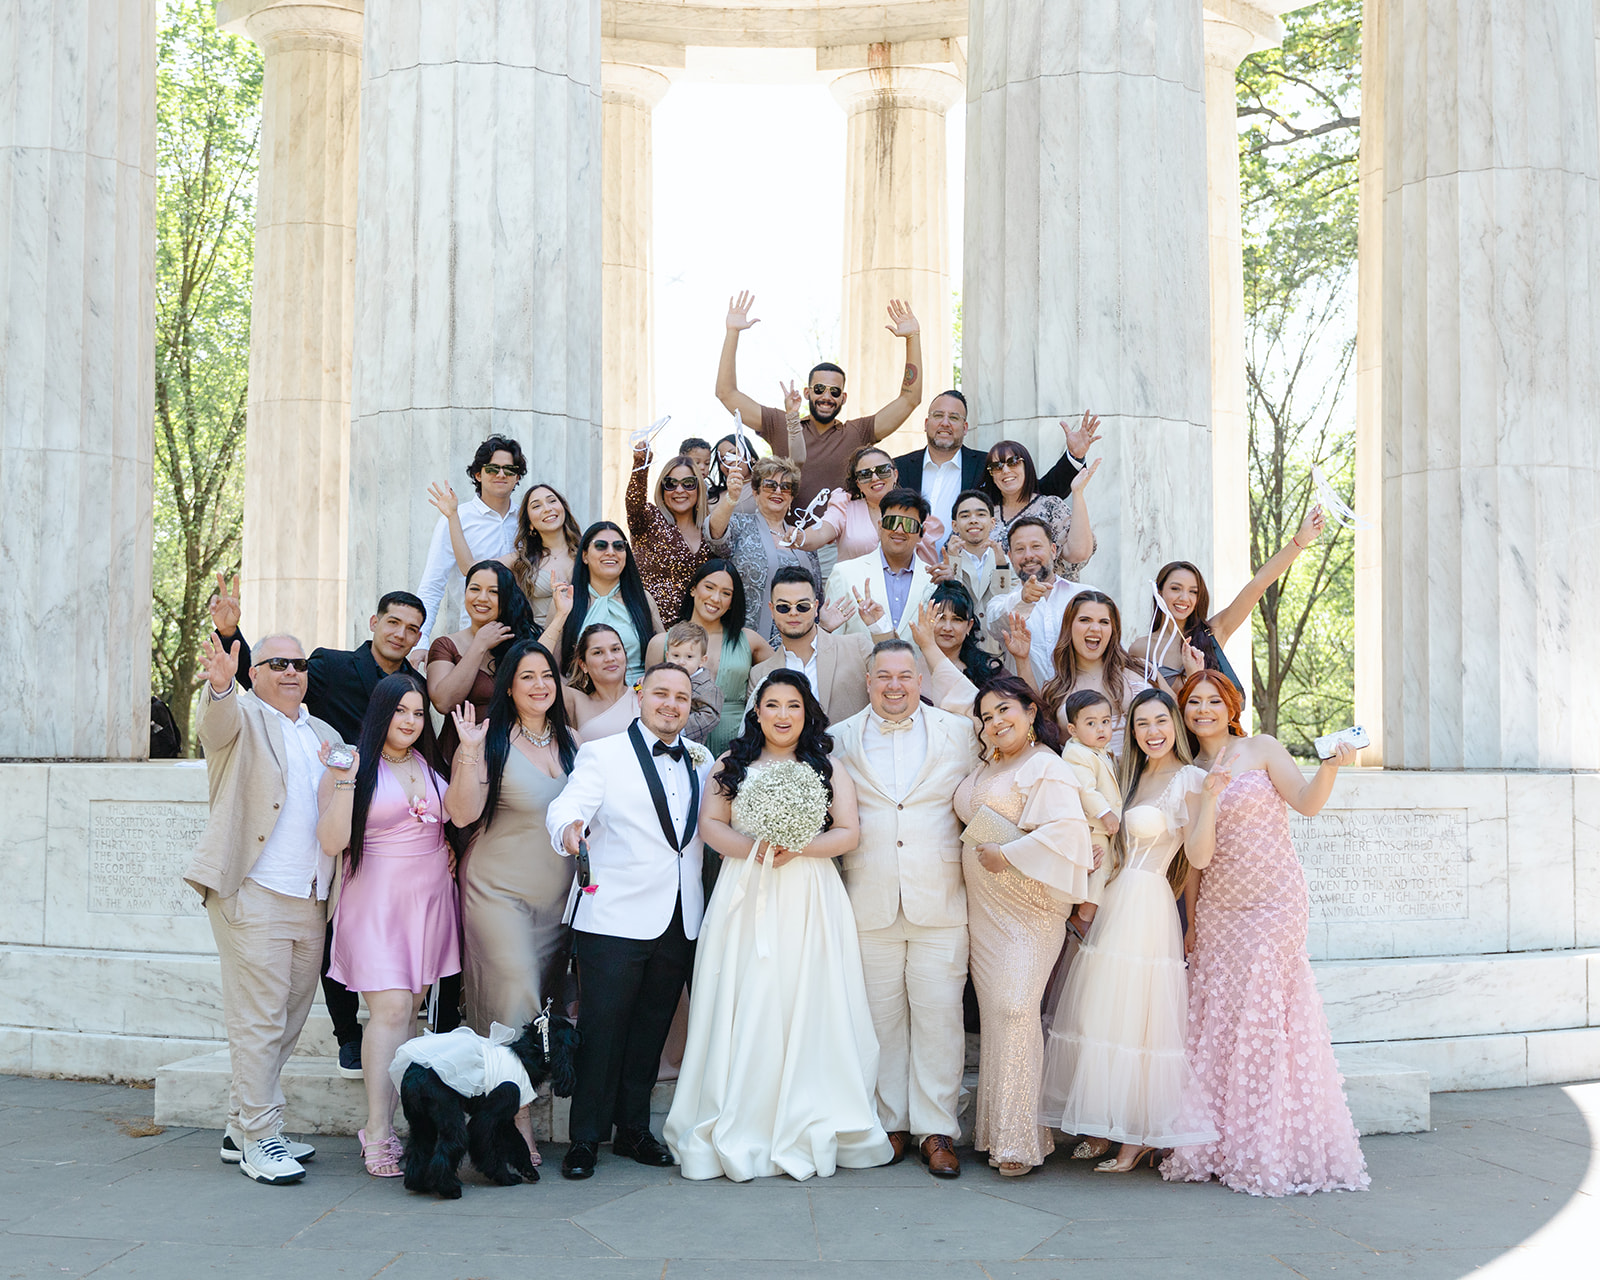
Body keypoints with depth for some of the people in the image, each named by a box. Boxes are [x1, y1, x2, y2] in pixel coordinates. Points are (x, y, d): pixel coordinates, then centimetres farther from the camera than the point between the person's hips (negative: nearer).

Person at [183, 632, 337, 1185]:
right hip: (253, 894, -7)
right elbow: (217, 720, -23)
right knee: (258, 1020, -6)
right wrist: (219, 682, -44)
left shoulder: (325, 735, 21)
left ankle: (243, 1128, 21)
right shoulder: (241, 717, 2)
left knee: (289, 1019, 10)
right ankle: (257, 1139, 2)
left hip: (311, 901, 7)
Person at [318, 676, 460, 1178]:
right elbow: (332, 842, -13)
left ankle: (384, 1122, 9)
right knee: (391, 1010, -14)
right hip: (377, 900, -6)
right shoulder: (352, 765, -4)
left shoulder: (430, 764, 13)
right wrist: (344, 780, -21)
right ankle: (377, 1136, -11)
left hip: (430, 898, 6)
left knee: (411, 1009, 4)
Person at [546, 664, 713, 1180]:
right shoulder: (602, 754, -1)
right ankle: (586, 1138, 10)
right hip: (615, 919, -5)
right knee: (602, 1027, -2)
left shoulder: (701, 759, 14)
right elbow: (568, 804, -17)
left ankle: (634, 1129, 25)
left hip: (681, 920, 5)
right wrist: (569, 826, -39)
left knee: (652, 1027, 12)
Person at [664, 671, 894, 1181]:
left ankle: (807, 1131, 3)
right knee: (744, 1009, -4)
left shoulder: (827, 769, 10)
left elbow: (848, 832, 3)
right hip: (745, 898, 0)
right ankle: (740, 1133, 0)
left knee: (808, 1007, -4)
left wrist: (799, 848, -13)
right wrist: (751, 848, -13)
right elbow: (710, 822, 4)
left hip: (809, 902, 0)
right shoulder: (733, 765, 12)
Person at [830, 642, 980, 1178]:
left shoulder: (959, 733, 7)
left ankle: (936, 1130, 7)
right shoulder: (840, 740, 8)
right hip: (870, 905, 1)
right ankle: (890, 1122, 17)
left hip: (940, 903, -1)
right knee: (881, 1017, 5)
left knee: (938, 1014, -2)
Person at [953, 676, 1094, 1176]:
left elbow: (1067, 829, -21)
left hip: (1027, 908, -8)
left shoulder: (1046, 767, -9)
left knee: (1013, 1009, -13)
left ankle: (1018, 1139, -8)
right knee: (993, 1012, 7)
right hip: (983, 907, 8)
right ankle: (994, 1129, 12)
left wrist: (1007, 855, -18)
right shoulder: (985, 767, 18)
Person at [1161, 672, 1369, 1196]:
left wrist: (1329, 768, -31)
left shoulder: (1261, 749, 0)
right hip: (1217, 910, 5)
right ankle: (1219, 1145, 14)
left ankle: (1272, 1150, 3)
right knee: (1214, 1019, 4)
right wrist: (1191, 919, 12)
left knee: (1264, 1015, -6)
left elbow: (1307, 802, -12)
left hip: (1273, 900, -5)